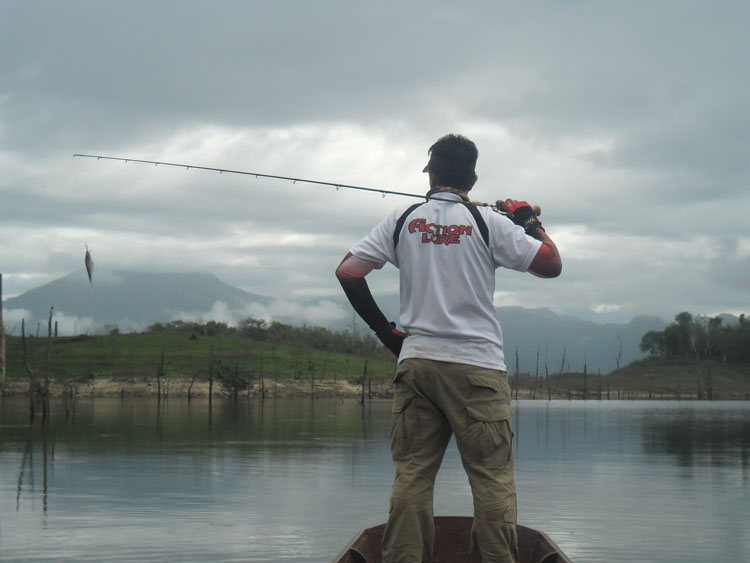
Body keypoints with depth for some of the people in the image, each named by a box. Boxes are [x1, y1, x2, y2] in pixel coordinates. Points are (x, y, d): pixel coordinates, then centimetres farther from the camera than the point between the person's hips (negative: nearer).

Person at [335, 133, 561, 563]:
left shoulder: (402, 220, 9)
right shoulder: (488, 222, 0)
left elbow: (347, 272, 6)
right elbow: (551, 265, 1)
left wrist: (385, 330, 12)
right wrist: (530, 222, 18)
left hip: (415, 361, 3)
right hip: (477, 365, -3)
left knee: (411, 475, 4)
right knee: (493, 476, -2)